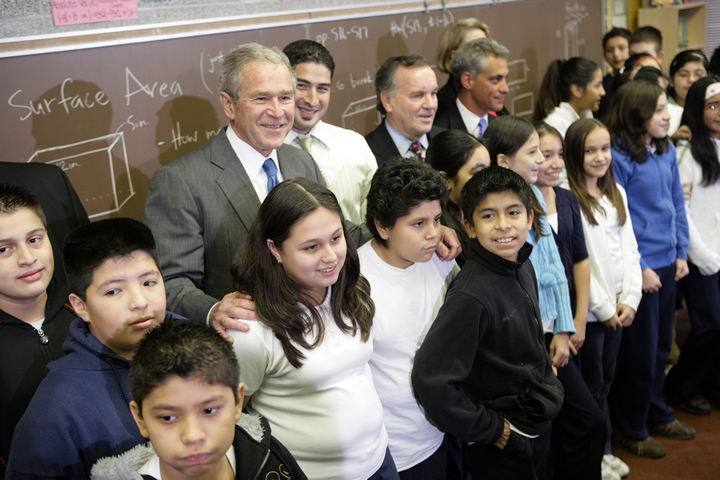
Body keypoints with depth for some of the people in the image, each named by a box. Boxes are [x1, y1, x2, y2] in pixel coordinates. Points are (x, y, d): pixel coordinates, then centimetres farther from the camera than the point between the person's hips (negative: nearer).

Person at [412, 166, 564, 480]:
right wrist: (490, 430, -21)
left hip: (539, 426, 8)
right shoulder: (471, 294, -27)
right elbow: (431, 379, -31)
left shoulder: (523, 267, -1)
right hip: (501, 445, -7)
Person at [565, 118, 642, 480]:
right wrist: (603, 307, -11)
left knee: (605, 380, 17)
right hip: (588, 310, -6)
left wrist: (630, 299, -2)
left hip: (618, 307, 6)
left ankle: (605, 450, 31)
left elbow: (629, 249, 9)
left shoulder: (616, 193, 8)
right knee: (593, 385, 7)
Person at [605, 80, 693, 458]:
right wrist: (639, 268, -14)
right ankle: (630, 428, 24)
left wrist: (681, 252, 8)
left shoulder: (667, 150, 5)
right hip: (639, 266, -7)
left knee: (661, 345, 19)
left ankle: (656, 414, 39)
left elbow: (677, 203, 13)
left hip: (667, 262, 7)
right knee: (640, 351, 5)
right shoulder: (618, 157, -16)